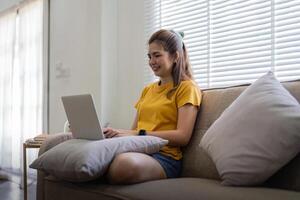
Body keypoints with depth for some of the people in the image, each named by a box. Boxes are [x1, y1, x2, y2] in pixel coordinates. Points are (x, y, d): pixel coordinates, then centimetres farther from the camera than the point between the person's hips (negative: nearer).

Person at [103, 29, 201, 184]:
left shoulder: (187, 88, 5)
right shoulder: (148, 89, 26)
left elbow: (182, 136, -8)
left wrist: (139, 134, -13)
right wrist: (117, 132, -2)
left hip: (163, 157, -4)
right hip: (137, 149, 5)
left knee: (125, 163, -40)